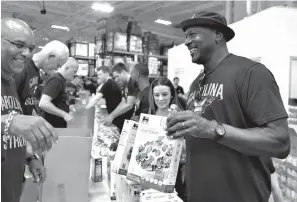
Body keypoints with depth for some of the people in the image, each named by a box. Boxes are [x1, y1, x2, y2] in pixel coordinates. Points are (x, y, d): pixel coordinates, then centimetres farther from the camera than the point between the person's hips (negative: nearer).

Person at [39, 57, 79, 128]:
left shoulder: (61, 80, 11)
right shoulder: (56, 80, -18)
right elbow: (43, 104, -28)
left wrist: (69, 106, 11)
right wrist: (64, 114, -27)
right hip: (53, 126, -9)